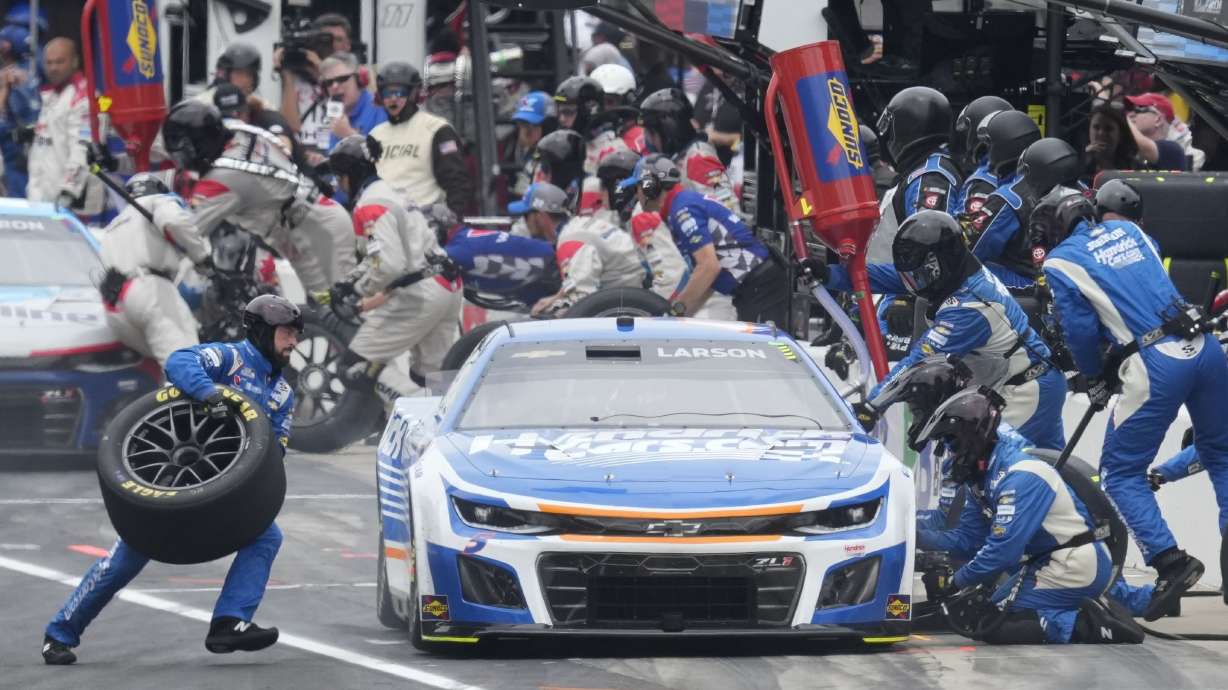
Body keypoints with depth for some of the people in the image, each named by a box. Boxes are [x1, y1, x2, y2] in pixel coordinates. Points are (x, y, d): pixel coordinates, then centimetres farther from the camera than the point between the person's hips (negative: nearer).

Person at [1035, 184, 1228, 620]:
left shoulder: (1060, 262, 3)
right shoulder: (1129, 231, 18)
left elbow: (1080, 331, 2)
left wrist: (1096, 380, 21)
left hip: (1154, 364, -5)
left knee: (1121, 473, 7)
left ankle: (1170, 562, -9)